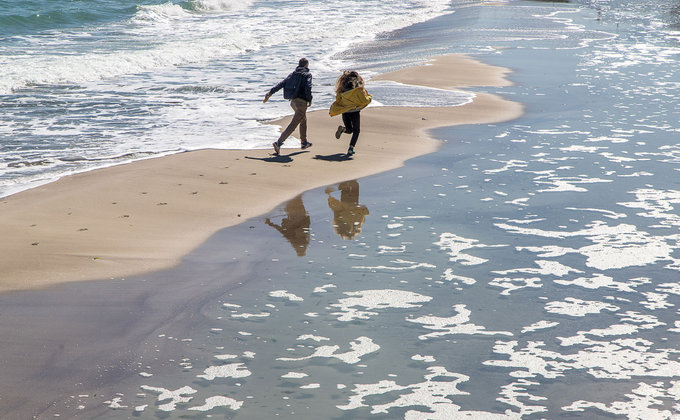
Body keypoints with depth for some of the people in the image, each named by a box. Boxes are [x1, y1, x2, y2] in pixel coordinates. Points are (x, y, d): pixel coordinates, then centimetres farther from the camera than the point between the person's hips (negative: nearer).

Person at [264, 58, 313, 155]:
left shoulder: (292, 74, 12)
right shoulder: (307, 74, -5)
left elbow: (281, 84, 3)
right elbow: (308, 88, -20)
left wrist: (270, 92, 0)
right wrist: (309, 100, -9)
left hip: (293, 101, 8)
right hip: (301, 102, -8)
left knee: (303, 120, 28)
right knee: (293, 125, -10)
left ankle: (304, 142, 38)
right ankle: (278, 143, -22)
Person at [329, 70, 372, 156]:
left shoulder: (342, 89, 2)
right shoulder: (358, 89, -10)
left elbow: (338, 100, 5)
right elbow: (364, 101, -9)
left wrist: (332, 111, 18)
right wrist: (369, 97, 10)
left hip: (344, 113, 4)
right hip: (355, 112, -4)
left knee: (349, 130, 24)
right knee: (356, 131, 12)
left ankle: (343, 128, -11)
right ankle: (351, 148, -3)